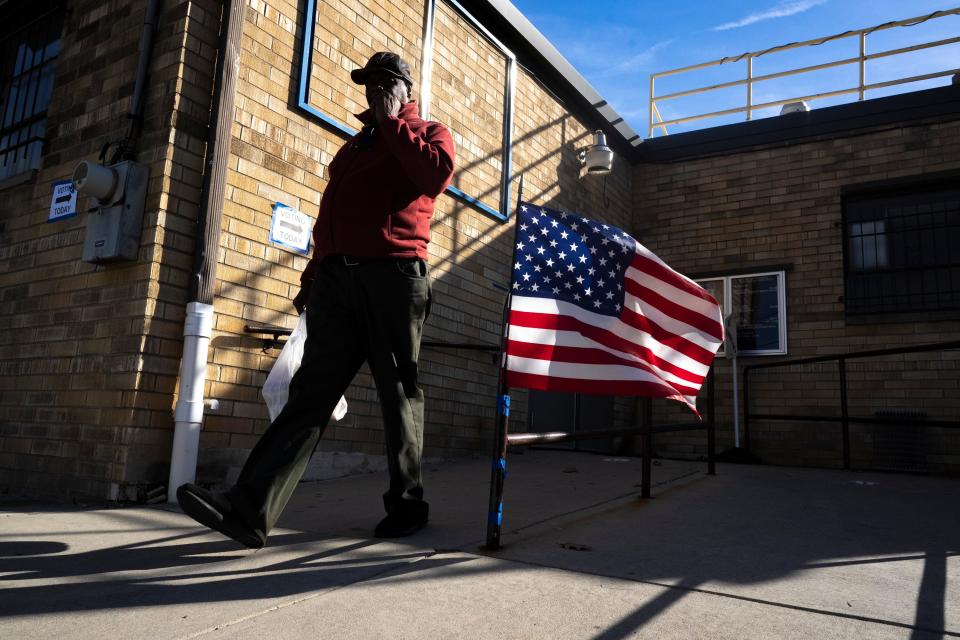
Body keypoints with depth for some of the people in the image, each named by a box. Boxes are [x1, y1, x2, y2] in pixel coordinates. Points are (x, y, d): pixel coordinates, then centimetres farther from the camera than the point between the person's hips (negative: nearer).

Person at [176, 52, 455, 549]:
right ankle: (250, 509, -9)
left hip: (393, 274, -5)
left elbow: (437, 175, -12)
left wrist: (392, 122, -1)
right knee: (311, 390, -3)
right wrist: (312, 276, 21)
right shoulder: (354, 146, 32)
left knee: (399, 392, -1)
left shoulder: (429, 133, 14)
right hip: (335, 277, 6)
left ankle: (407, 505, 12)